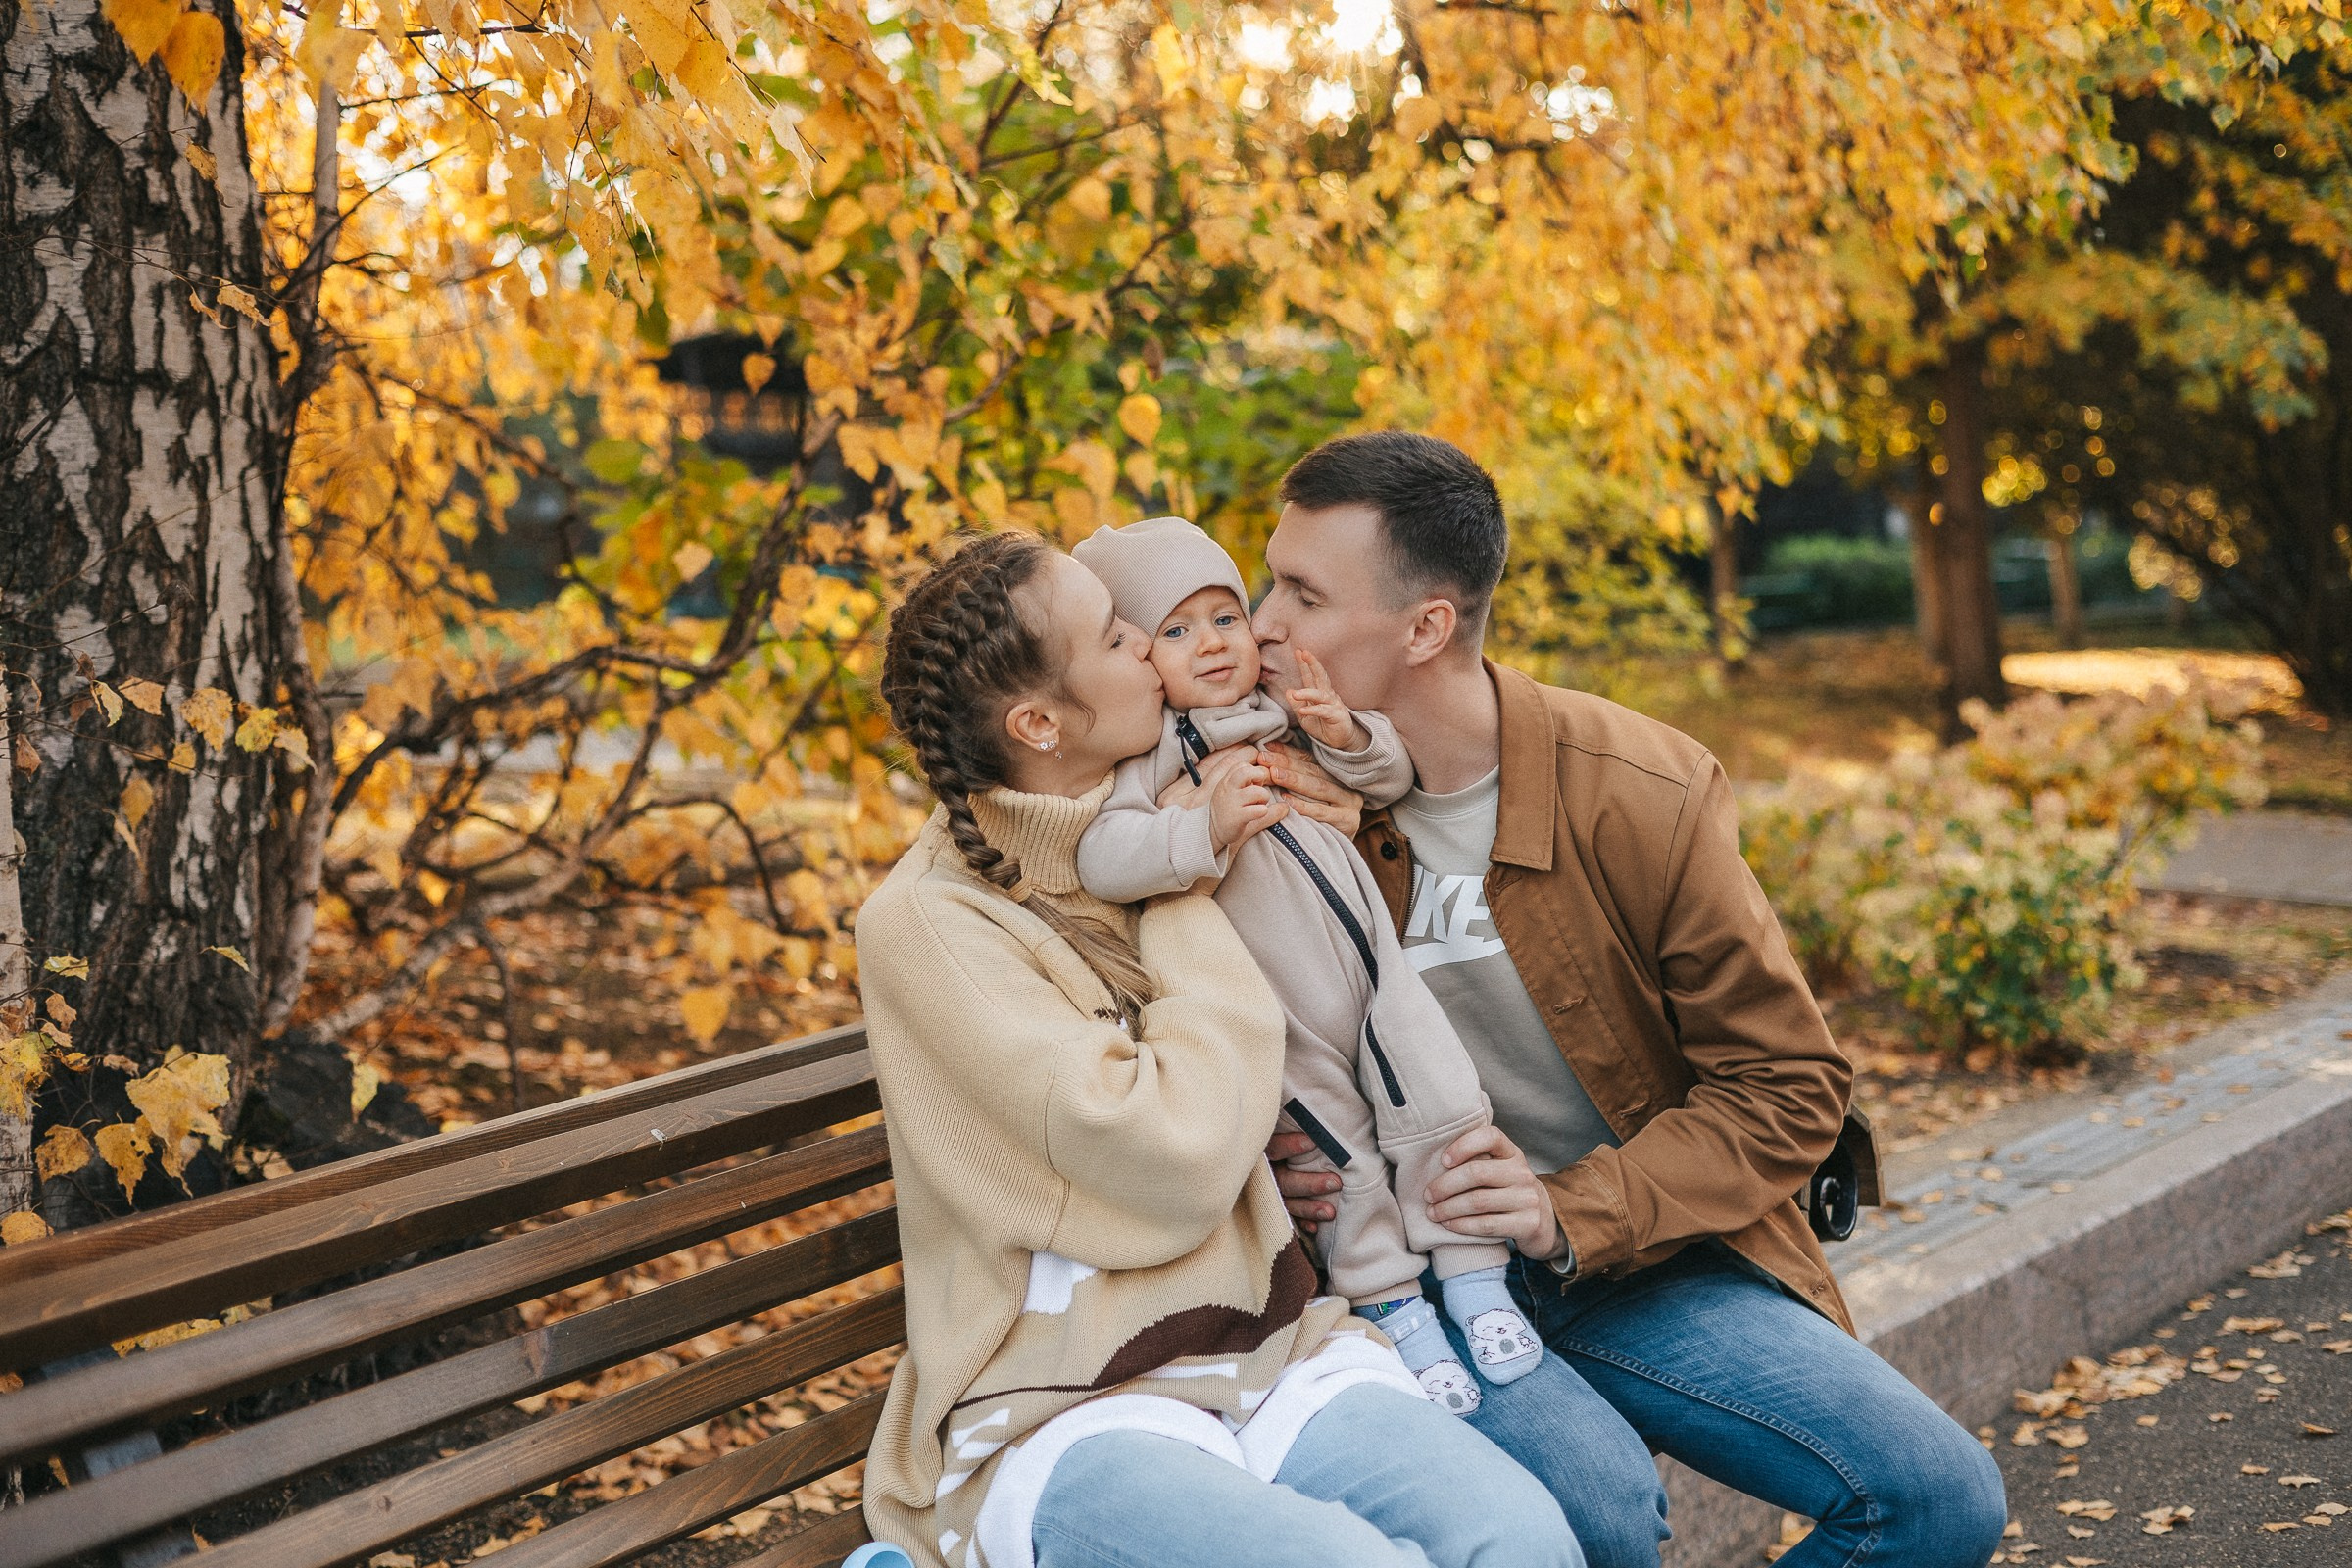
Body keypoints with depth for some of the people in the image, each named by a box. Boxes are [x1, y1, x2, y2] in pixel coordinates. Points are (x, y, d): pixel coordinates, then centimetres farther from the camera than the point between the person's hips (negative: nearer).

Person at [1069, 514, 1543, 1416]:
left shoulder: (1287, 717, 9)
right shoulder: (1149, 756, -8)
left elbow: (1392, 781, 15)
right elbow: (1100, 859, -23)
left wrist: (1346, 733, -7)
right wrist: (1206, 830, -37)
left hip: (1375, 975, 4)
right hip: (1283, 1028, -4)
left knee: (1443, 1110, -3)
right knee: (1338, 1157, 0)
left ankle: (1471, 1274, 14)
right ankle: (1392, 1308, 18)